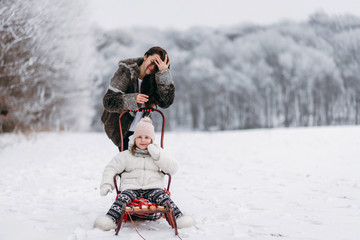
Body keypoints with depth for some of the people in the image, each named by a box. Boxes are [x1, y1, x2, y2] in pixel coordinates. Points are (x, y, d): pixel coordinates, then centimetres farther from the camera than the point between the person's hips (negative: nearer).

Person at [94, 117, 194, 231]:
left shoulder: (158, 153, 17)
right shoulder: (126, 155, 16)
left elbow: (173, 168, 6)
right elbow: (111, 169, 15)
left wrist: (157, 156, -4)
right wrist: (106, 184, -3)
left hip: (153, 188, 0)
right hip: (131, 188, 0)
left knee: (163, 197, -30)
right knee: (123, 197, -31)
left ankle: (178, 217, -39)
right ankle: (110, 219, -44)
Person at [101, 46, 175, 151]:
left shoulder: (153, 78, -4)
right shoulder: (125, 73, -15)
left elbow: (166, 102, -20)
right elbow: (108, 102, -21)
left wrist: (164, 74, -27)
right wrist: (132, 99, -36)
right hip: (120, 129, -4)